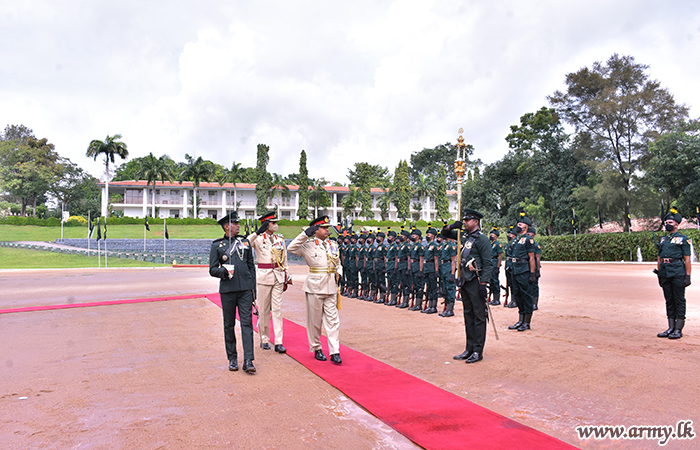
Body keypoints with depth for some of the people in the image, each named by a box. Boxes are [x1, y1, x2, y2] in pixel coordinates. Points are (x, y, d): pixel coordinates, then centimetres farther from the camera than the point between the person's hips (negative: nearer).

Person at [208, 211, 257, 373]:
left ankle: (248, 361, -6)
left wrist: (253, 287, 10)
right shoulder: (217, 245, 5)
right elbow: (212, 270, 2)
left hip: (245, 289, 1)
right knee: (229, 325, 8)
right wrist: (223, 271, -19)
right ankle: (232, 359, 20)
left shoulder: (245, 242, 12)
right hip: (227, 290, -1)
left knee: (247, 323, -5)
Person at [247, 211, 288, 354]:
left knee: (277, 309, 0)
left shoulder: (280, 239, 9)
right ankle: (264, 340, 20)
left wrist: (286, 277, 14)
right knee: (264, 310, 6)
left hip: (278, 276, 3)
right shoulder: (258, 239, -3)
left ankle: (278, 343, 1)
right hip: (264, 276, -3)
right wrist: (257, 232, -30)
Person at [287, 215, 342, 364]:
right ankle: (316, 349, 21)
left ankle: (335, 352, 2)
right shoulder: (308, 245, -3)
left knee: (333, 319, 0)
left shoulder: (333, 245, 12)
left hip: (331, 286, 4)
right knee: (315, 319, 6)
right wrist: (305, 234, -21)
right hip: (315, 286, -4)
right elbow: (291, 248, -17)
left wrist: (338, 273, 7)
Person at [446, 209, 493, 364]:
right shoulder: (464, 236, 13)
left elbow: (488, 263, -13)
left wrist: (483, 283, -19)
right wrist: (451, 226, 3)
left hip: (475, 282, -8)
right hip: (464, 281, 8)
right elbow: (445, 233, 25)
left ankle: (478, 351, 7)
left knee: (479, 317, 0)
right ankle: (469, 349, 21)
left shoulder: (482, 239, -9)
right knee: (468, 315, 13)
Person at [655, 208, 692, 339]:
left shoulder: (683, 239, -2)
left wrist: (687, 276, -11)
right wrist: (659, 273, 16)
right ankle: (671, 328, 16)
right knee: (669, 301, 10)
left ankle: (678, 330, 4)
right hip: (665, 273, 6)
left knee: (679, 301, -1)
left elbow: (687, 259, -6)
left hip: (678, 273, -6)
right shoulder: (662, 239, 16)